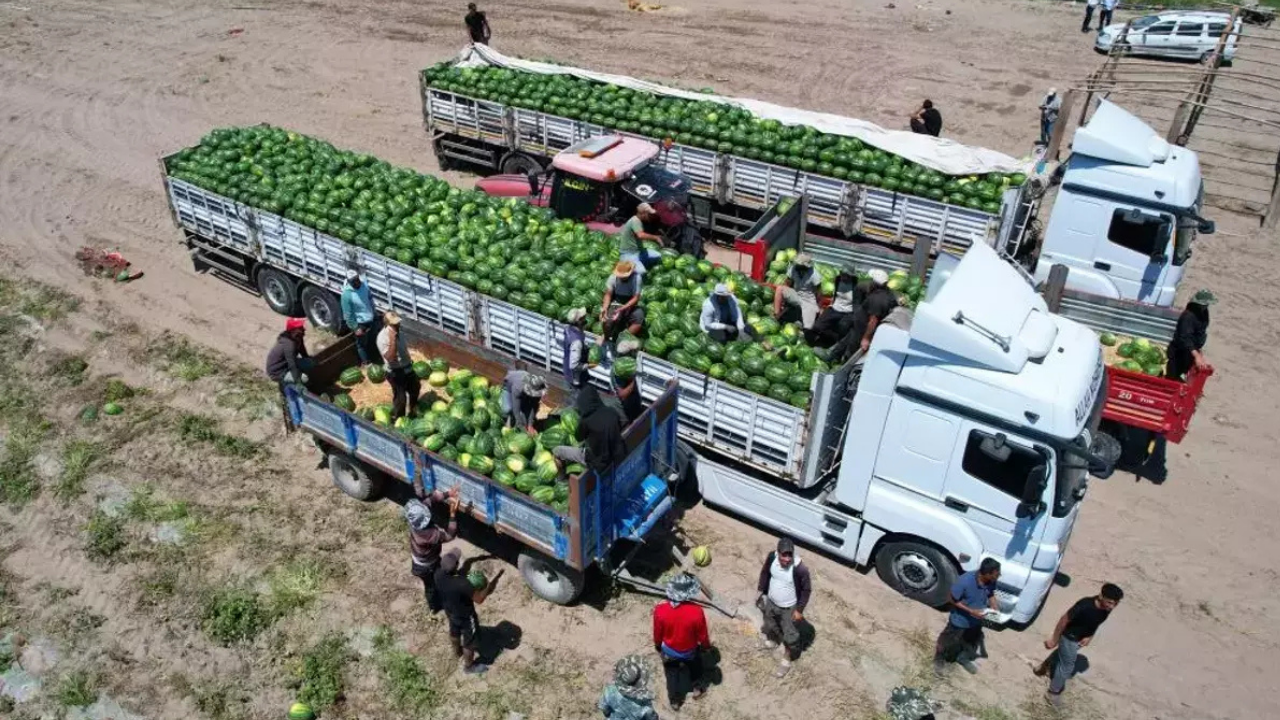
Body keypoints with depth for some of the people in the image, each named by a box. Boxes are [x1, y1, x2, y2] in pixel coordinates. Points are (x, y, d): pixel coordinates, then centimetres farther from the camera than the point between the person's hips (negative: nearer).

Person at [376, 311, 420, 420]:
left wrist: (410, 361, 22)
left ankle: (413, 409, 55)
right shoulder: (383, 337, -26)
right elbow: (390, 358, -36)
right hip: (396, 373, -9)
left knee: (415, 388, 28)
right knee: (400, 398, 1)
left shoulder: (398, 332, -1)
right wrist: (393, 340, -40)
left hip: (408, 369, 9)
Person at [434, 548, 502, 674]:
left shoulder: (438, 574, -26)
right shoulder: (462, 583, -43)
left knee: (454, 632, 36)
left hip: (449, 611, 6)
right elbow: (479, 599, -29)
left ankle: (457, 652, 64)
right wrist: (494, 581, -25)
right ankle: (468, 666, 46)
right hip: (465, 616, -6)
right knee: (469, 641, 22)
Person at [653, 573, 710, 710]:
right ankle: (696, 688, 56)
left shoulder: (660, 609, -30)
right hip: (690, 651, -1)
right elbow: (702, 636, -18)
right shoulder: (696, 611, -35)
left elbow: (657, 633, -11)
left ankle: (674, 700, 50)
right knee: (695, 665, 33)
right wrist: (706, 646, 5)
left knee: (672, 673, 30)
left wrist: (657, 646, 10)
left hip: (669, 650, 1)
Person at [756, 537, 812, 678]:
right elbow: (765, 573, -1)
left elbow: (807, 589, -19)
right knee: (770, 625, 31)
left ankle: (787, 659, 46)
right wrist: (760, 590, 5)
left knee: (790, 635, 18)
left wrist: (800, 610, -13)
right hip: (771, 602, 4)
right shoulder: (772, 557, -23)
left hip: (789, 608, -4)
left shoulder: (800, 569, -35)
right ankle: (772, 641, 64)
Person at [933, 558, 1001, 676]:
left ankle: (964, 659, 57)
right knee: (949, 643, 17)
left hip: (976, 620, 5)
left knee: (973, 641, 28)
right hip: (959, 620, -5)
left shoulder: (991, 581, -20)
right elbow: (953, 599, -25)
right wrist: (971, 611, -29)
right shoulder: (965, 581, -38)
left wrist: (993, 607, -14)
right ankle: (939, 660, 45)